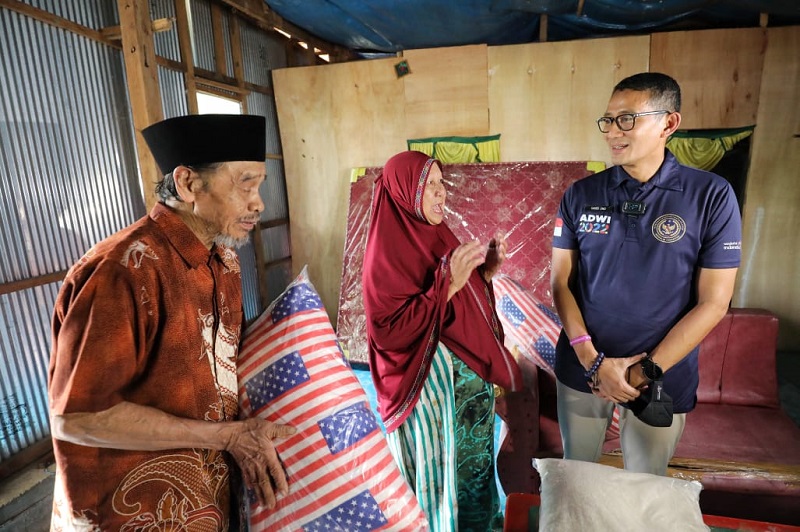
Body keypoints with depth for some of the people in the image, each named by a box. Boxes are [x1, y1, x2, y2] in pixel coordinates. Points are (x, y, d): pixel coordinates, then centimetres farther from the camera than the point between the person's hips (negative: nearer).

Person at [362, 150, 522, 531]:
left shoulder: (438, 236, 6)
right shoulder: (387, 253, -17)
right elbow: (388, 331, -24)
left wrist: (485, 272, -3)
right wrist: (448, 283, -27)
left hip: (473, 376, 8)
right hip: (434, 385, -8)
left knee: (478, 467, 23)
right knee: (447, 478, 11)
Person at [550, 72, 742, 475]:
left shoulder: (711, 196, -9)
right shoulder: (580, 195, -4)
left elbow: (712, 303, -8)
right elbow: (561, 281, -3)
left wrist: (647, 371, -12)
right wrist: (591, 359, -12)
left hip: (663, 377, -1)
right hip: (582, 369, 2)